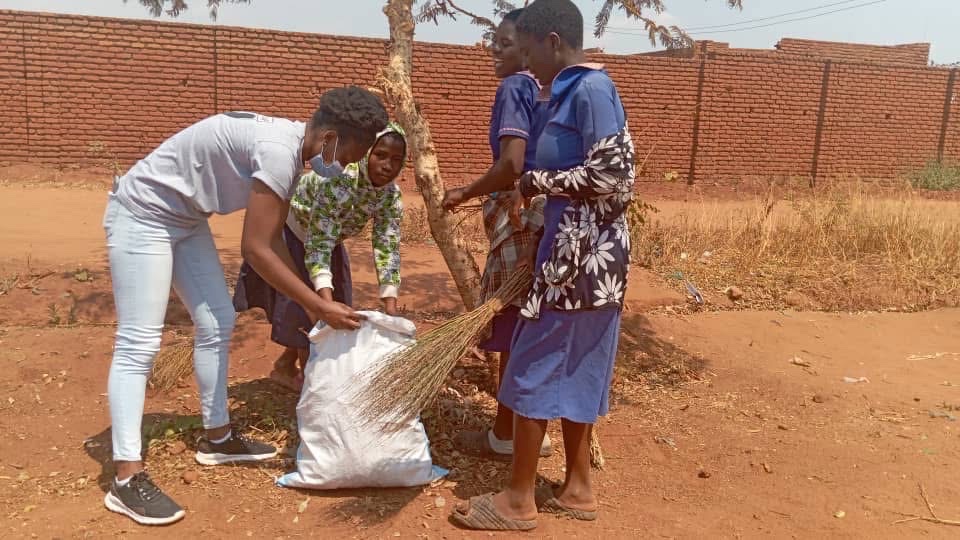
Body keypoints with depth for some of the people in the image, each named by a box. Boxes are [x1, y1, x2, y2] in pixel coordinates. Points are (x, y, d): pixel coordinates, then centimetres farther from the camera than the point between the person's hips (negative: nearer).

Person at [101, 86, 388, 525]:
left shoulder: (288, 146, 2)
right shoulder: (279, 150, -28)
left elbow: (273, 241, 8)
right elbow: (255, 250, -27)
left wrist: (308, 303, 7)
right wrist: (319, 305, -22)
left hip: (184, 218, 10)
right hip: (142, 213, -10)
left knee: (216, 324, 11)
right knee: (139, 342, -11)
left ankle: (216, 437, 24)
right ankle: (126, 479, -6)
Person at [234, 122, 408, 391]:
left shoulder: (391, 195, -22)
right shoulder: (337, 179, -41)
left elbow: (387, 249, -24)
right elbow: (318, 245, -45)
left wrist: (391, 312, -32)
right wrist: (327, 303, -56)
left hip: (328, 236, 7)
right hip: (289, 229, -6)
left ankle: (285, 366, 27)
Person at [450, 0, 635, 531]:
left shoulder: (590, 88, -14)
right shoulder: (573, 91, 15)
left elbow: (612, 177, -22)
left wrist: (539, 181, -12)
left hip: (582, 254, -10)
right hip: (576, 251, 10)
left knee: (535, 370, -1)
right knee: (572, 372, 14)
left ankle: (518, 499, 12)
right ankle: (578, 488, 27)